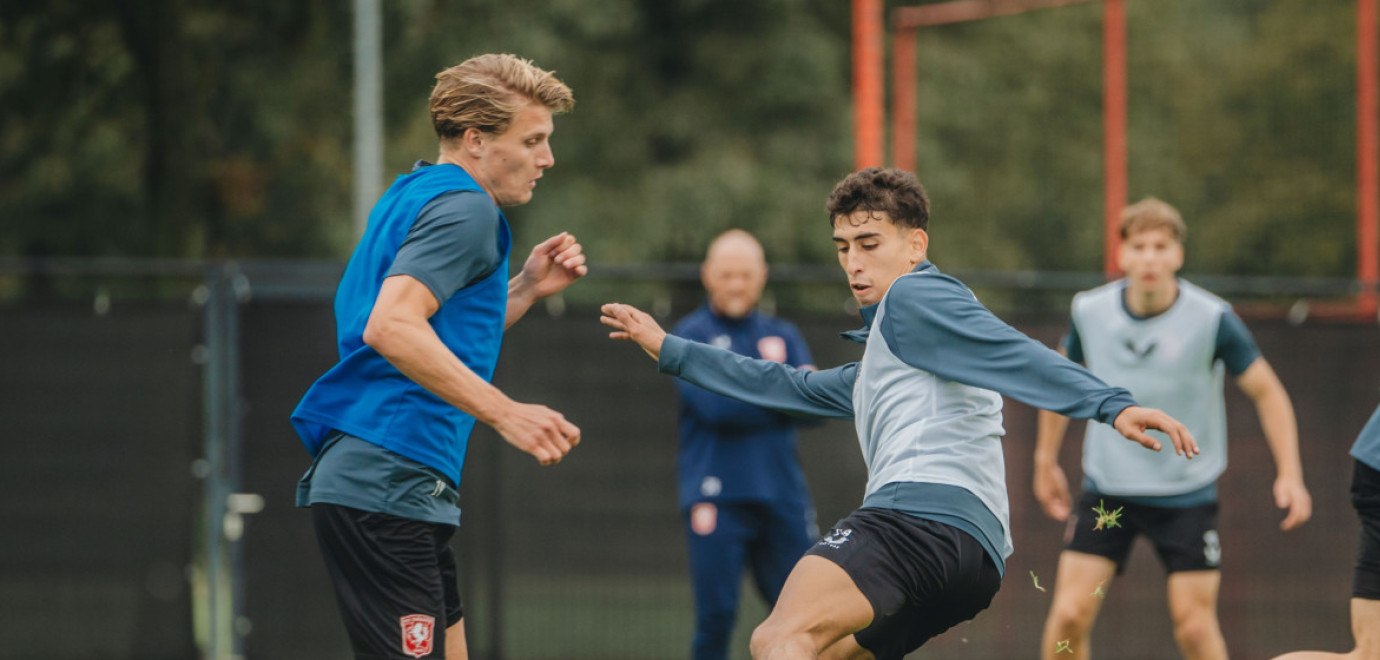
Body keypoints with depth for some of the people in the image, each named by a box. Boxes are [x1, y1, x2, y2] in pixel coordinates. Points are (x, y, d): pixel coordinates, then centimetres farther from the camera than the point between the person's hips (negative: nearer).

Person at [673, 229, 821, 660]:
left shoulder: (783, 336, 16)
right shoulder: (691, 335, 3)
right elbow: (715, 405, -12)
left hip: (782, 495, 4)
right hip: (717, 498, -4)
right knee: (716, 617, -8)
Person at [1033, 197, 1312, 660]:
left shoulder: (1212, 320, -14)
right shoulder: (1091, 312, -7)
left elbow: (1267, 393, -4)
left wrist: (1289, 474, -14)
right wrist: (1046, 461, 20)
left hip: (1187, 494, -2)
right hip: (1106, 489, 2)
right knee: (1069, 614, -9)